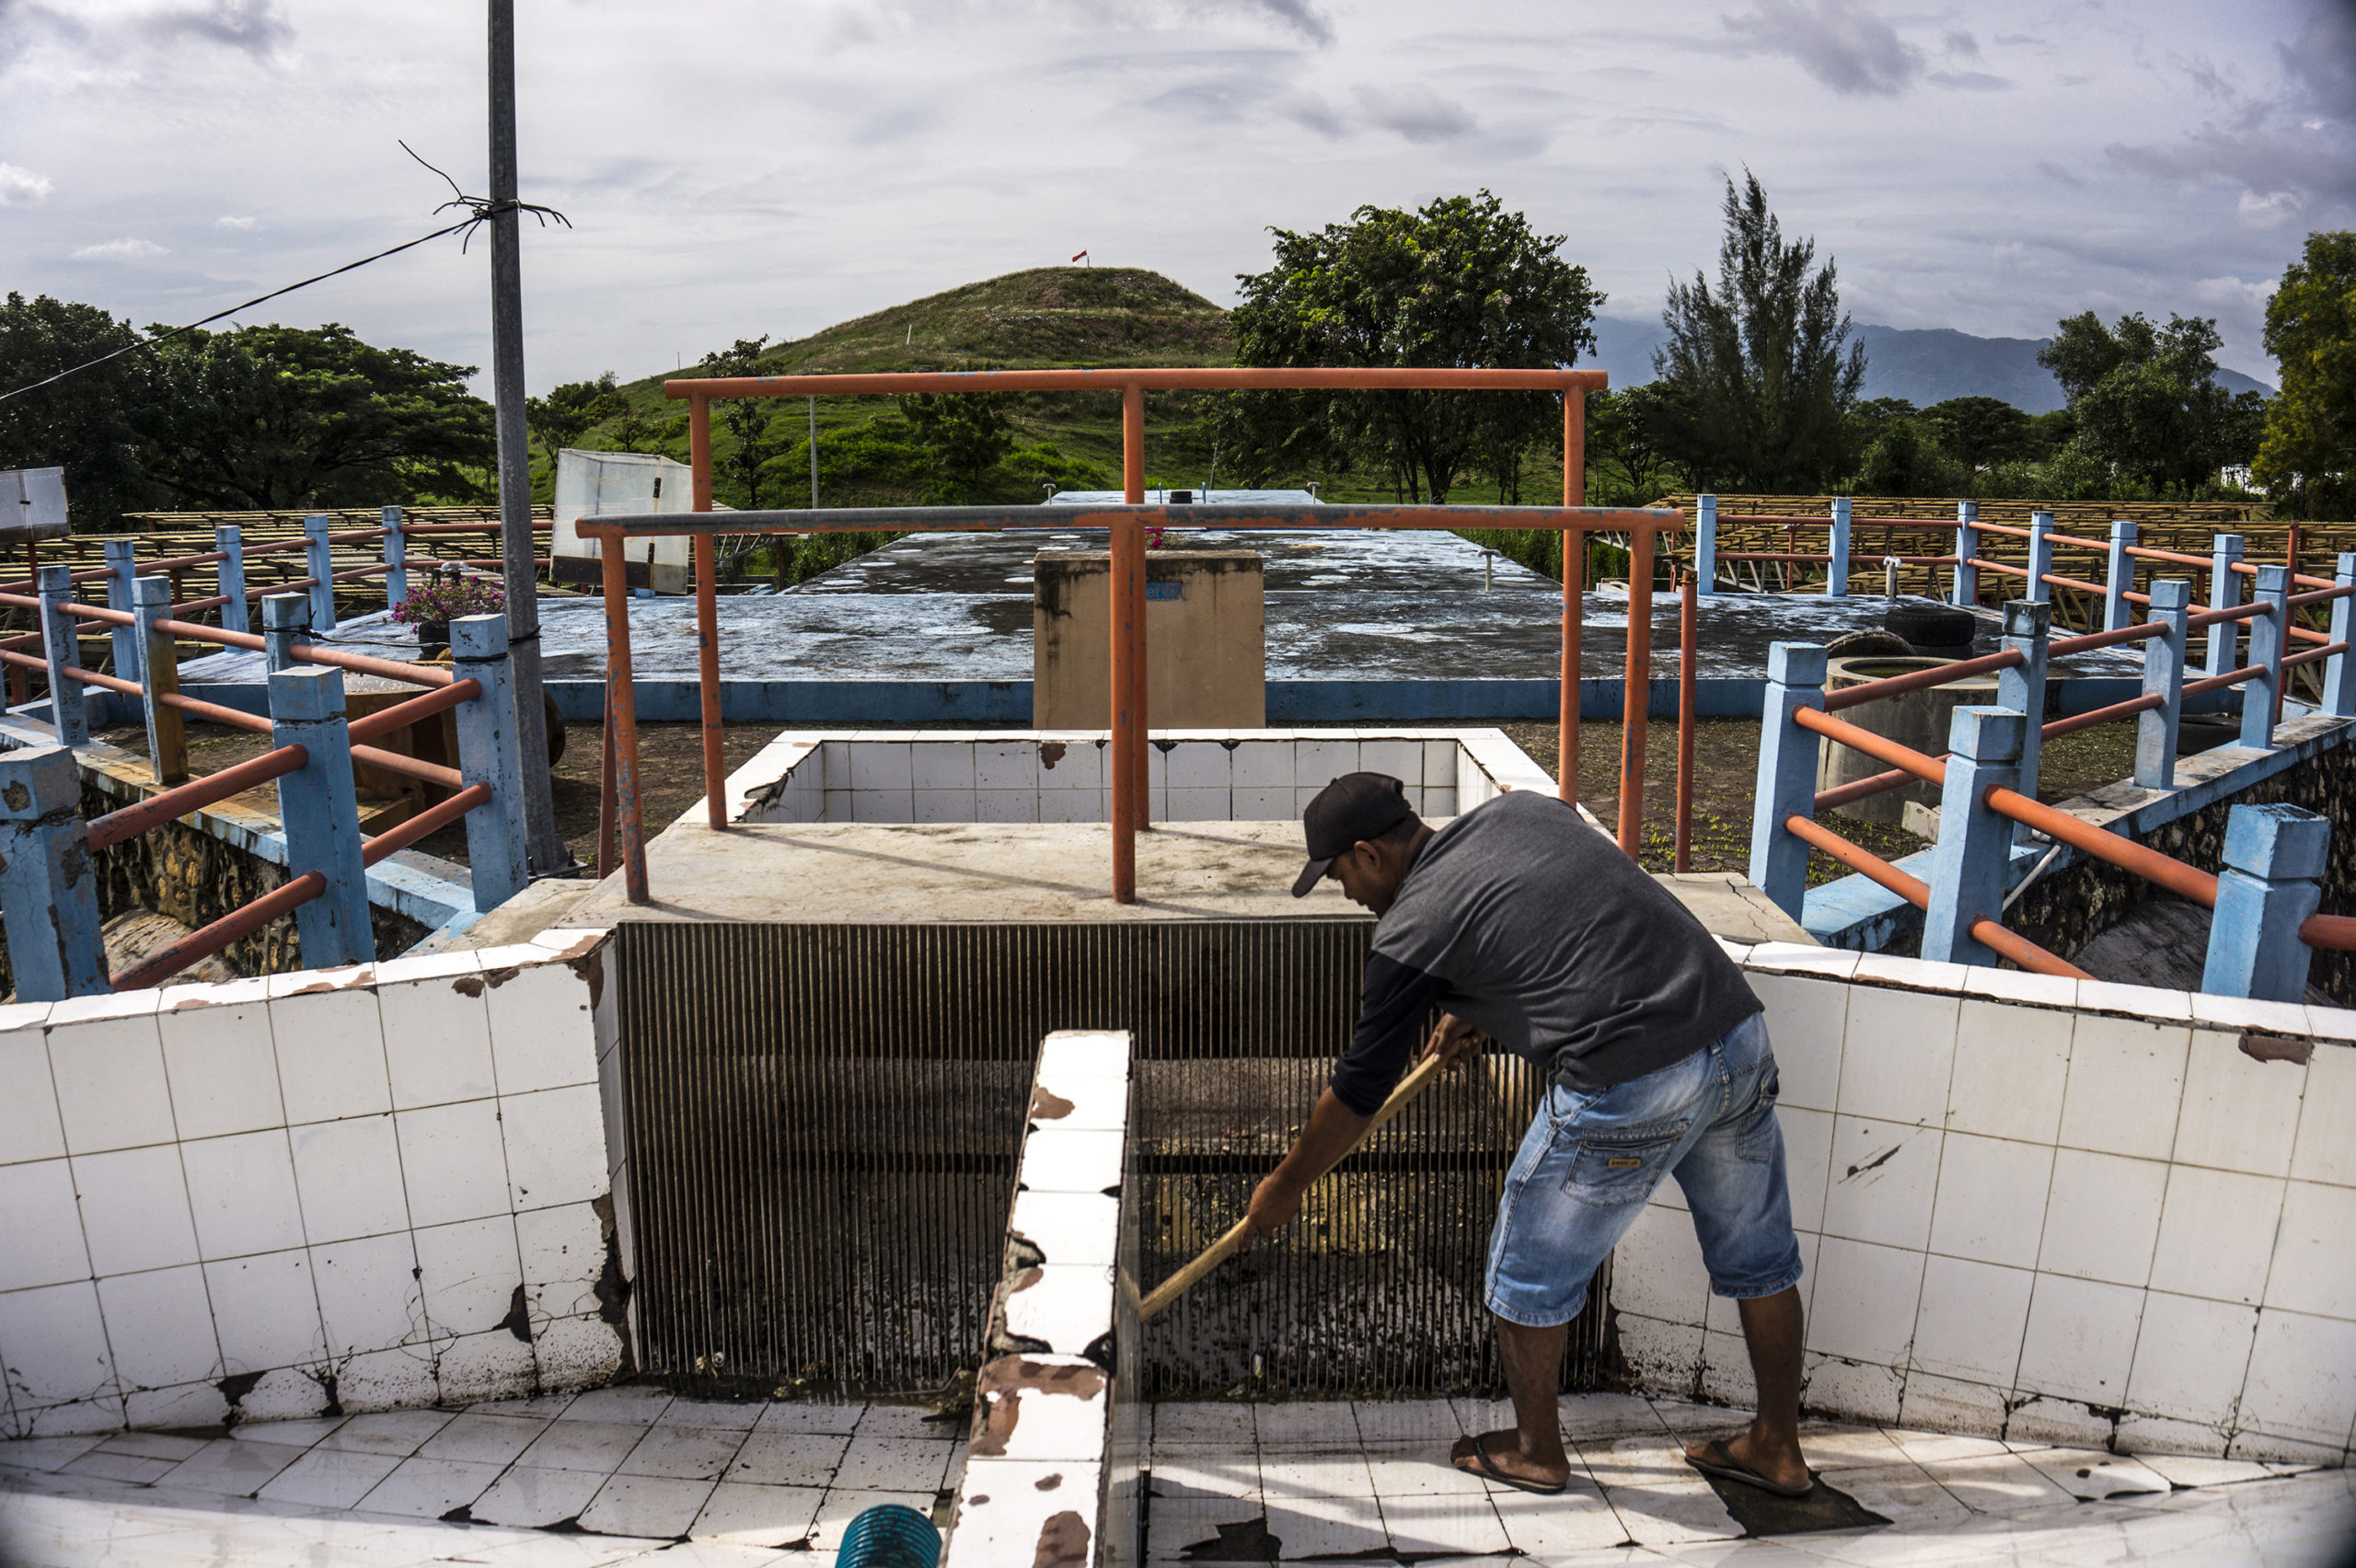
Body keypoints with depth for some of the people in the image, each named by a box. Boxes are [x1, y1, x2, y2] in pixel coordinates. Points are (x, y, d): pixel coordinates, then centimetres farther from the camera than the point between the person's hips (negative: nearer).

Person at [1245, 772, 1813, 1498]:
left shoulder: (1412, 928, -4)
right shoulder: (1522, 807, 14)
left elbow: (1360, 1087, 4)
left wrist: (1287, 1184, 18)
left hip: (1628, 1086, -8)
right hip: (1741, 1032, 8)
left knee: (1531, 1270, 14)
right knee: (1758, 1255, 22)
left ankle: (1536, 1451, 31)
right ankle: (1777, 1447, 37)